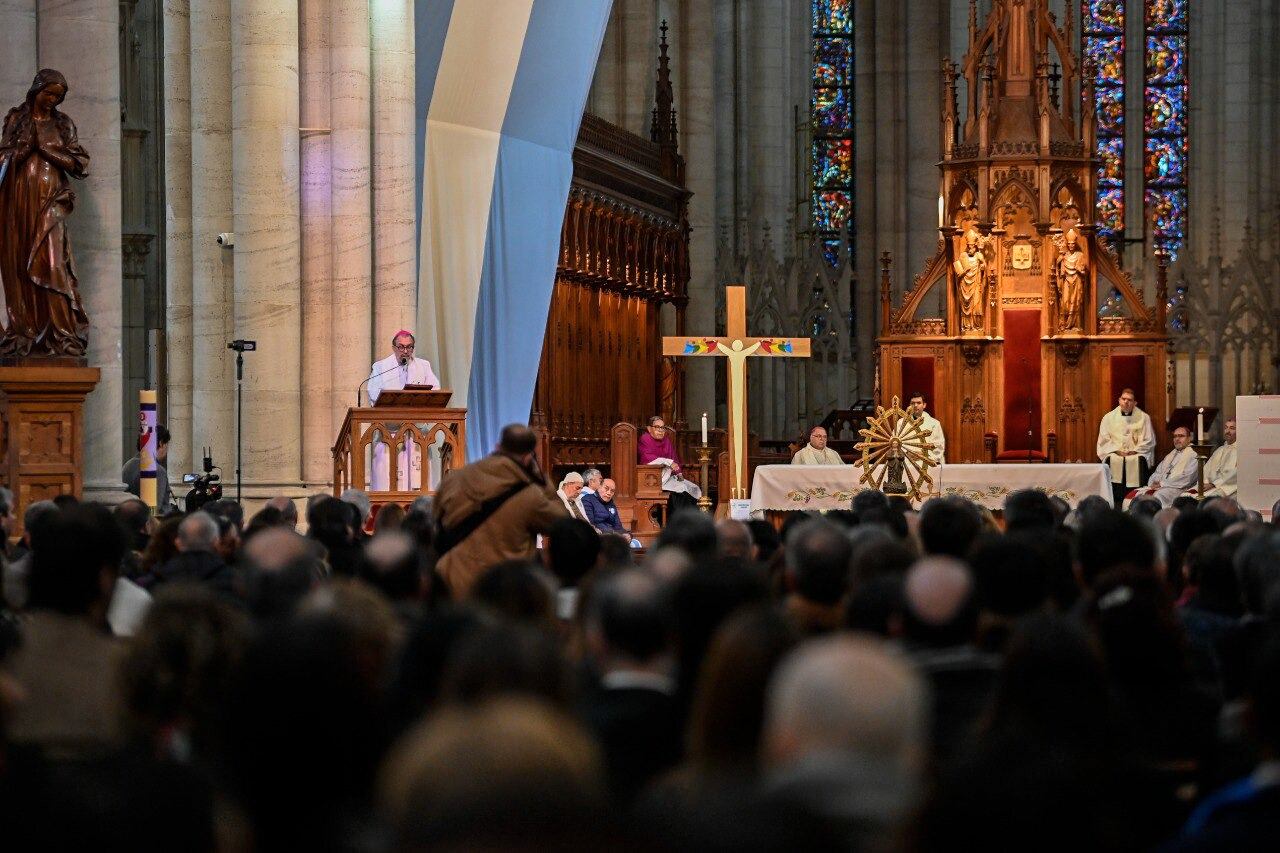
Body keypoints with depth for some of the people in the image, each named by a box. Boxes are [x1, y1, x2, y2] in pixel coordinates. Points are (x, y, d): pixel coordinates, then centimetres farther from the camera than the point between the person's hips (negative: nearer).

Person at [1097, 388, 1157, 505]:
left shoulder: (1143, 418, 8)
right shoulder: (1109, 417, 12)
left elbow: (1149, 441, 5)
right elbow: (1104, 440, 8)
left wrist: (1134, 451, -8)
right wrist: (1117, 451, -7)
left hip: (1136, 454, -1)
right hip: (1115, 454, 1)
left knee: (1139, 461, -31)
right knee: (1111, 461, -30)